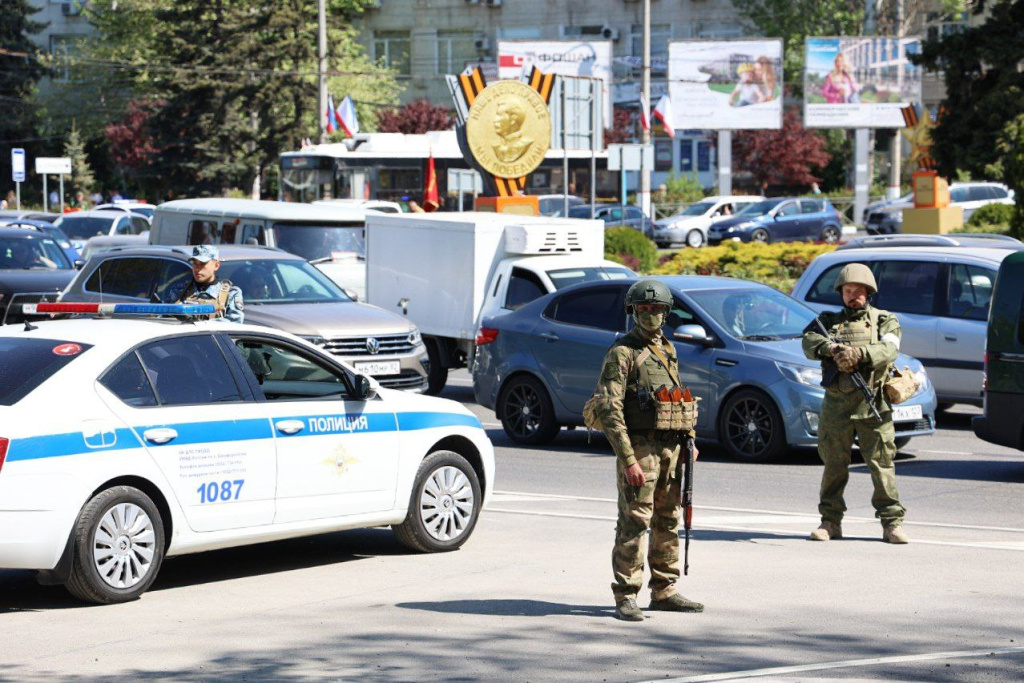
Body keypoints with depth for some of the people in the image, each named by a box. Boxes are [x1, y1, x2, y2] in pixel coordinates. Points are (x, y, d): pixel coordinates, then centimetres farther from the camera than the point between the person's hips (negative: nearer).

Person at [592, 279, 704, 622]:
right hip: (640, 447, -8)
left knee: (668, 523, 12)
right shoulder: (622, 352, -9)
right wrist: (628, 459, -20)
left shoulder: (666, 350, 15)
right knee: (634, 523, -9)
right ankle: (625, 597, -6)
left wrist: (689, 439, 13)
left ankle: (664, 591, 20)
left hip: (671, 448, 8)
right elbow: (608, 409, -15)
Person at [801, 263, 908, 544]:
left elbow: (889, 349, -10)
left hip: (873, 405, -2)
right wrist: (829, 347, -24)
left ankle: (892, 521, 1)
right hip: (836, 404, 2)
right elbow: (809, 342, -3)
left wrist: (858, 353, -27)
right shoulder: (829, 320, 15)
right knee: (834, 465, 5)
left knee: (881, 463, -4)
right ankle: (830, 521, 14)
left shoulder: (885, 321, 9)